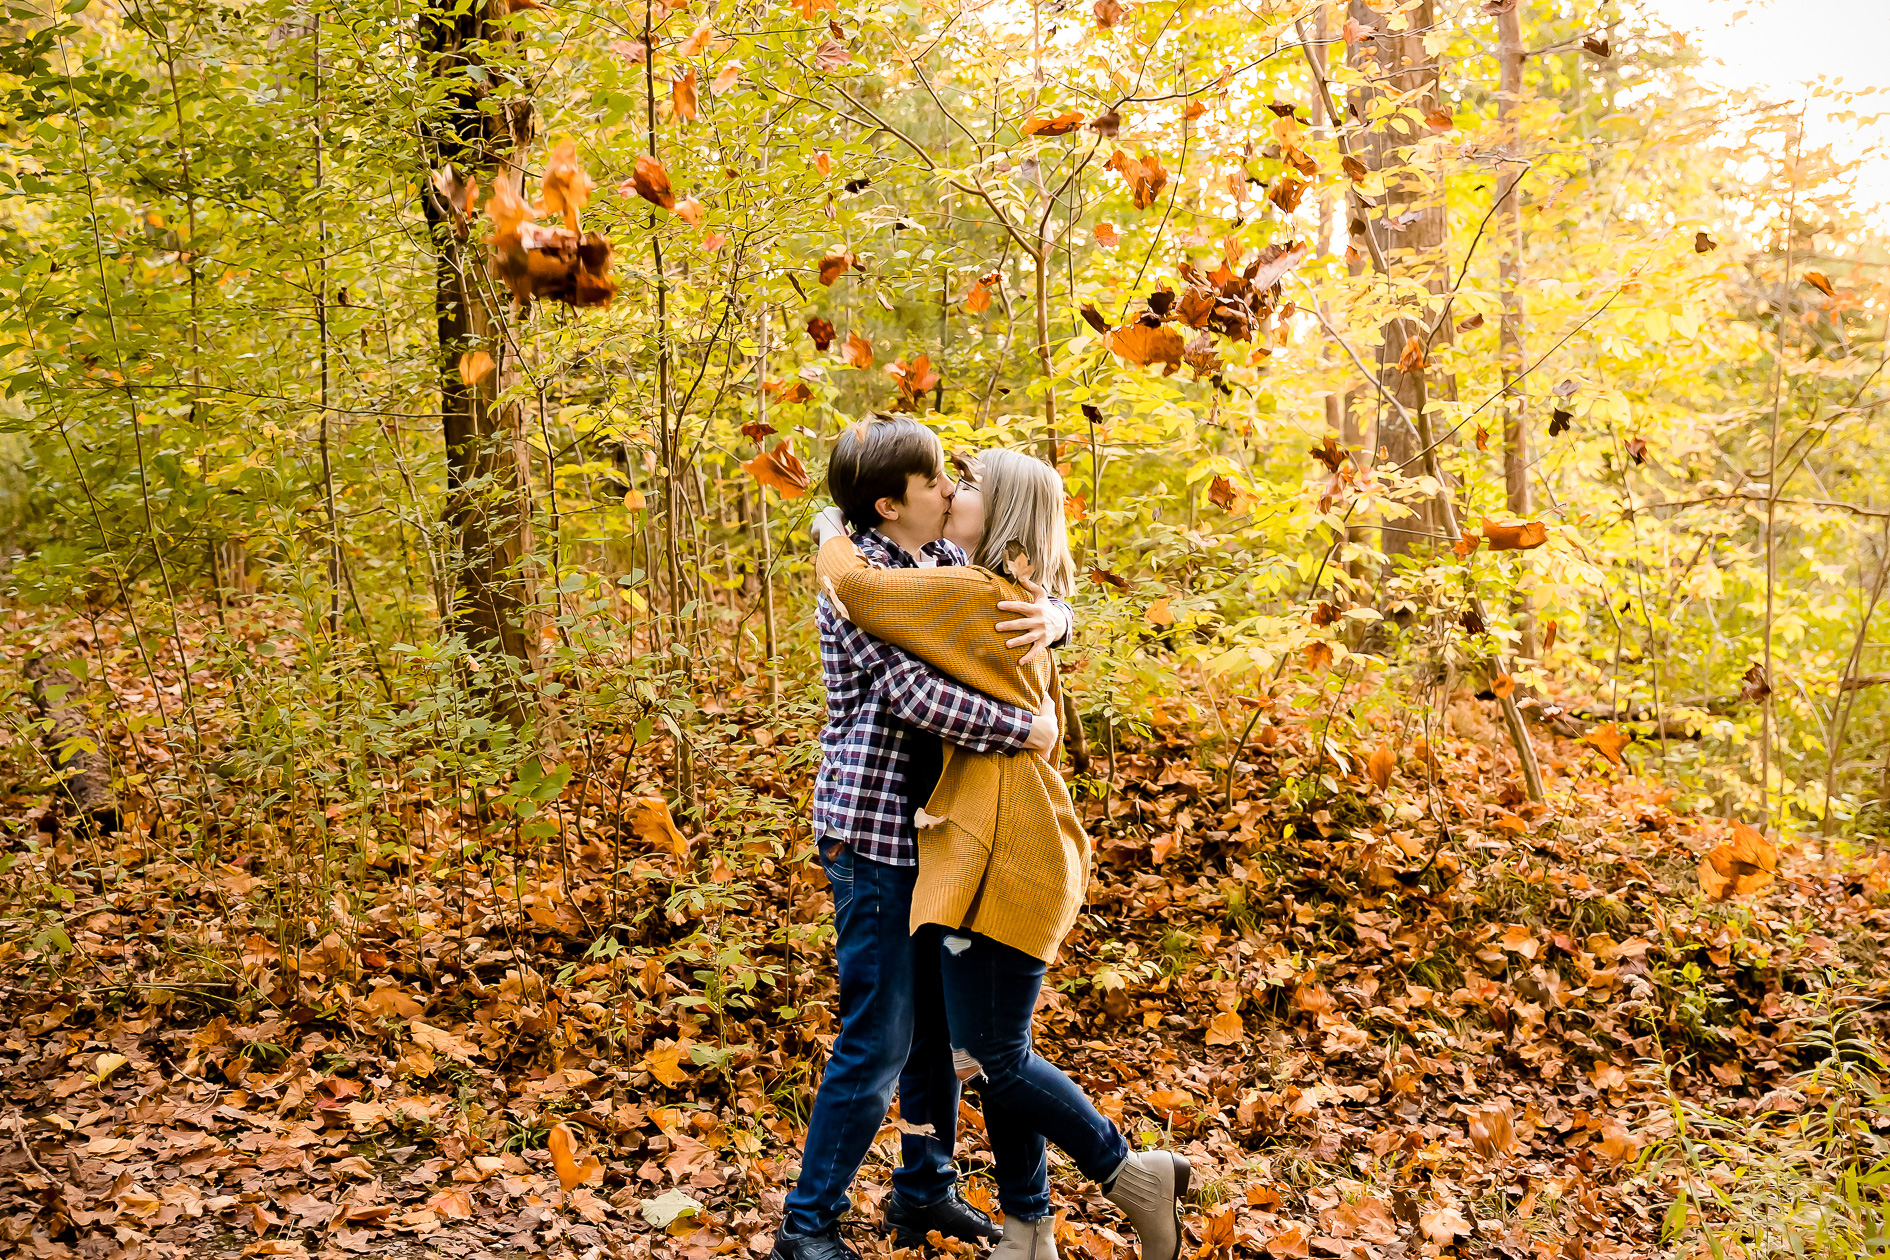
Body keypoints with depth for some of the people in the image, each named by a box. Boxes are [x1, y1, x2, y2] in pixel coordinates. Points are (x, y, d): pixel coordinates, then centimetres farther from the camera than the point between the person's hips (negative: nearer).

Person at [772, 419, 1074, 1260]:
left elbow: (1030, 600, 12)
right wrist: (1026, 729, -20)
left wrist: (1051, 616, -12)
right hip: (873, 834, -8)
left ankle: (925, 1190, 32)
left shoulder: (945, 561, 10)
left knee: (941, 1019, 16)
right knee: (879, 1038, -4)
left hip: (934, 827, 9)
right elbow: (916, 696, -26)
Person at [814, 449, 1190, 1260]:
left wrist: (835, 532, 5)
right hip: (998, 852, 10)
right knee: (997, 1055, 13)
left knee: (991, 1059, -5)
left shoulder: (975, 597, -14)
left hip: (1003, 858, -10)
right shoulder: (1025, 611, 17)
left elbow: (849, 584, -15)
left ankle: (1132, 1175, 11)